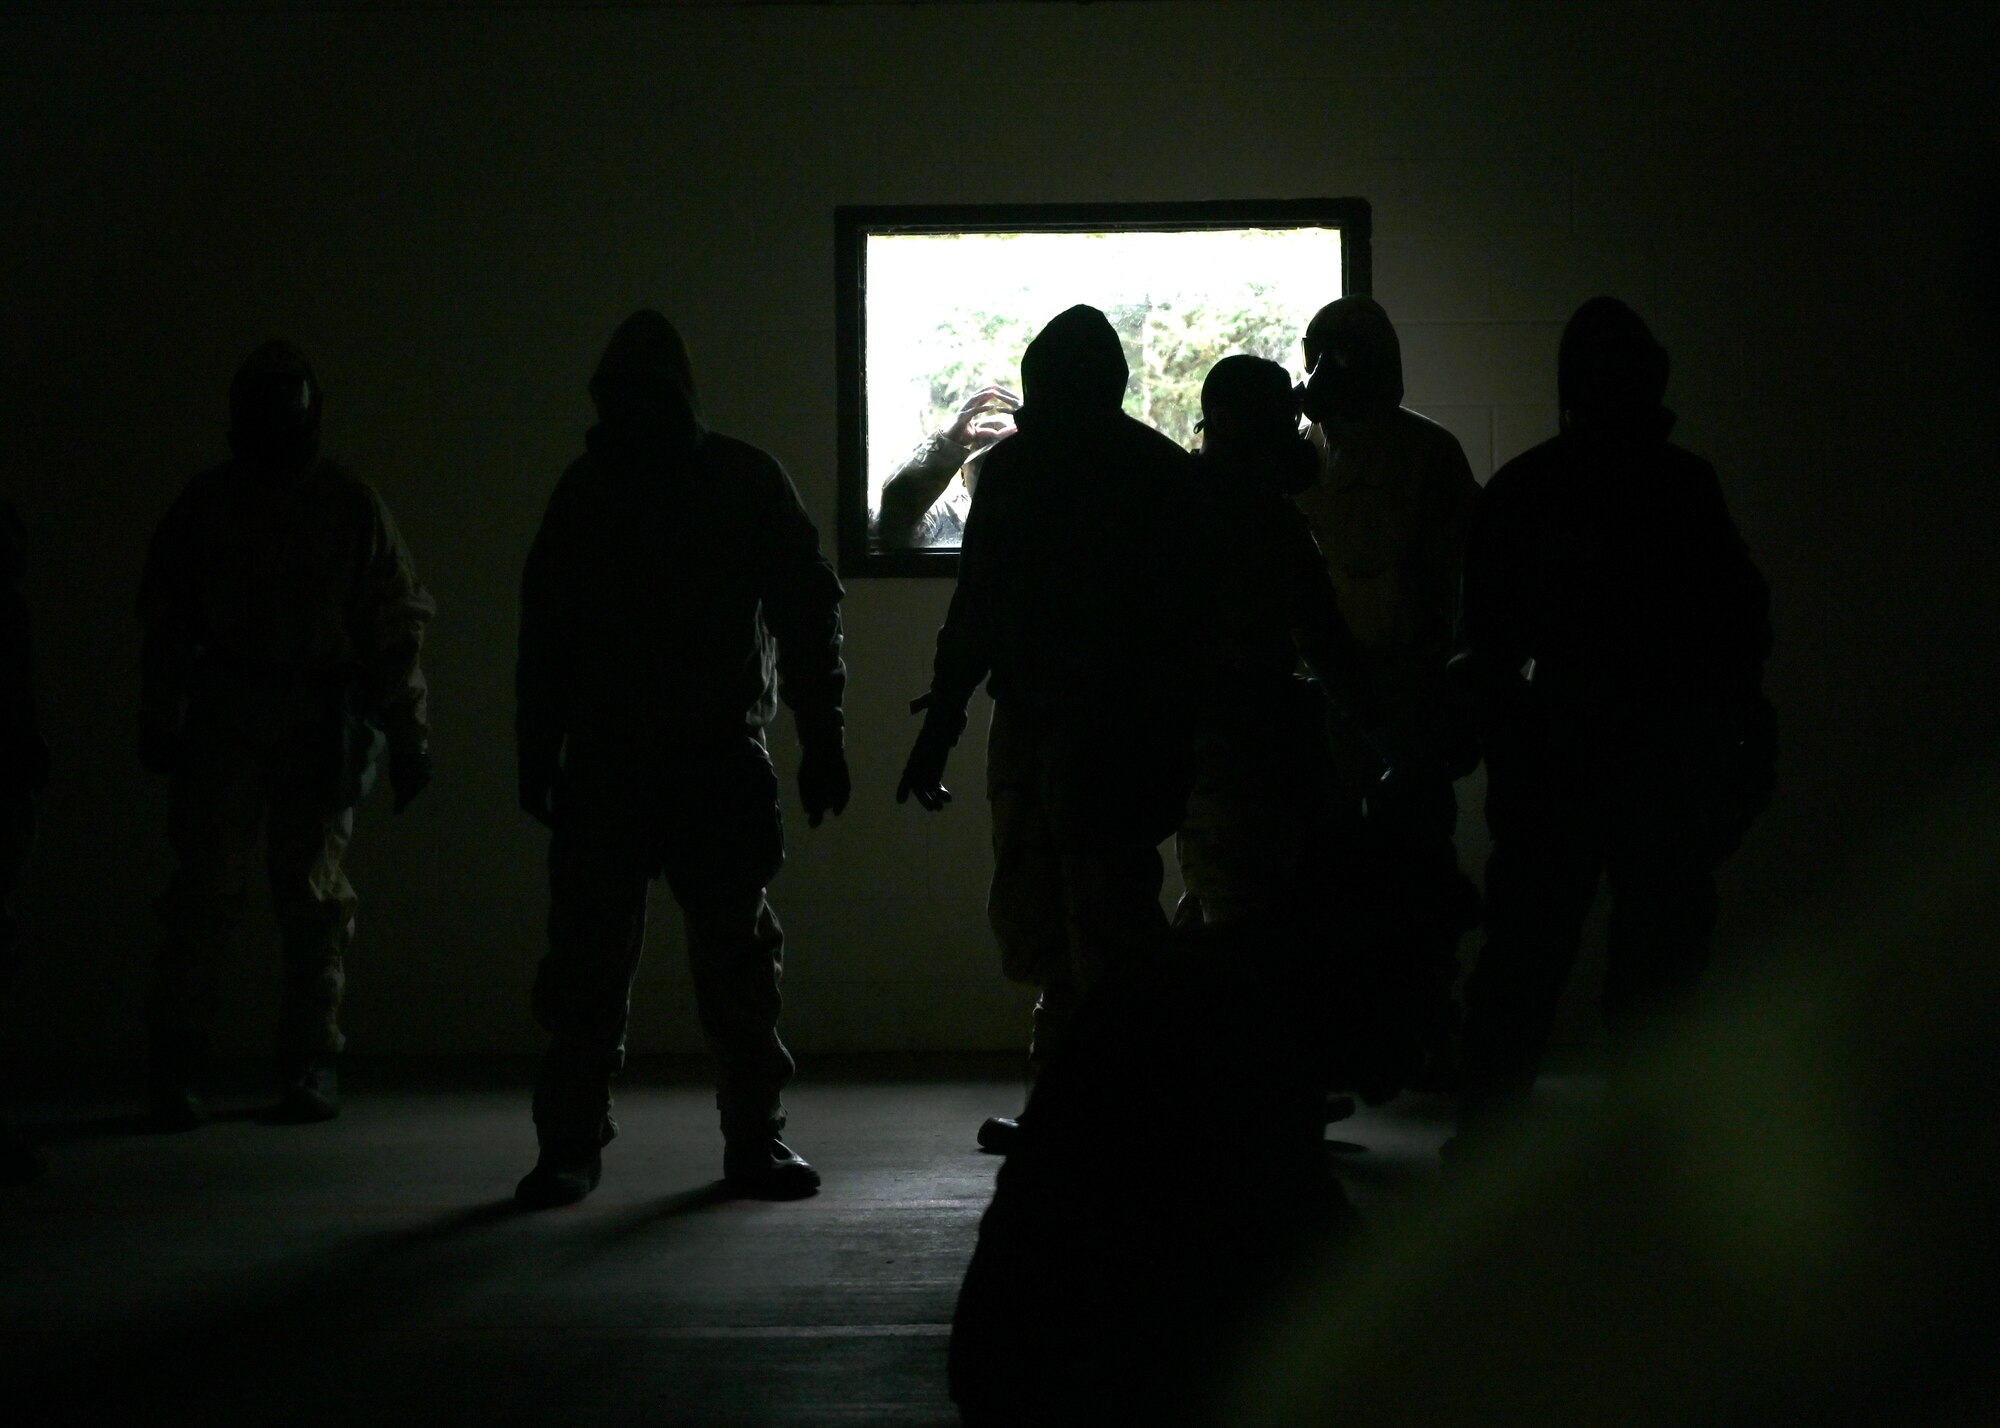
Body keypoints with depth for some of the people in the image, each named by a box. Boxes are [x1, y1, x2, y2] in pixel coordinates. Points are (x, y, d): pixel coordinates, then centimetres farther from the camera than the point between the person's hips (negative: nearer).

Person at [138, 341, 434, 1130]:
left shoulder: (352, 506, 5)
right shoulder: (204, 504, 8)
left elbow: (397, 623, 3)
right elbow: (163, 618, 10)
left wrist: (408, 735, -2)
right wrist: (161, 718, 2)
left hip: (322, 727, 0)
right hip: (225, 723, 0)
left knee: (314, 893, 3)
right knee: (206, 885, -6)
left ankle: (312, 1062, 11)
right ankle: (178, 1061, -3)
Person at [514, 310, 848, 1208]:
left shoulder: (747, 484, 1)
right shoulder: (587, 490, 7)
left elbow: (807, 612, 2)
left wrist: (821, 742, -3)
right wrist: (538, 755, 8)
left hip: (723, 761, -1)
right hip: (604, 761, 2)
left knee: (738, 958, 2)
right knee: (586, 957, -1)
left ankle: (754, 1137, 11)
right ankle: (570, 1142, 5)